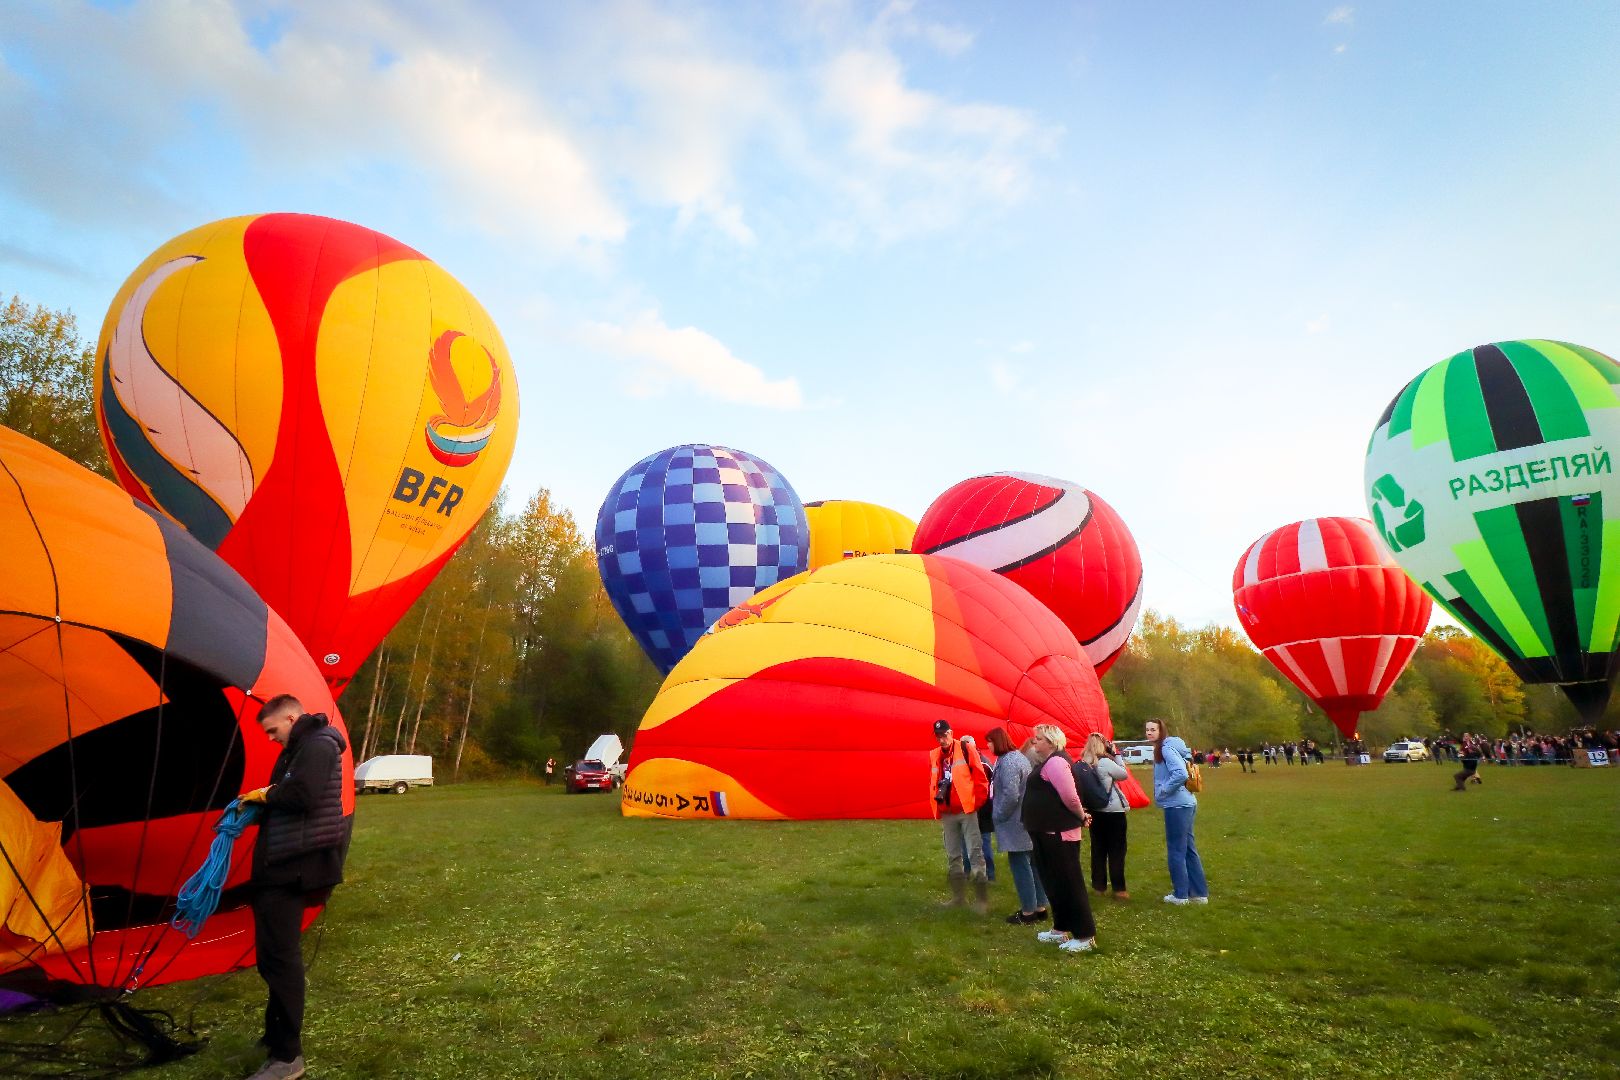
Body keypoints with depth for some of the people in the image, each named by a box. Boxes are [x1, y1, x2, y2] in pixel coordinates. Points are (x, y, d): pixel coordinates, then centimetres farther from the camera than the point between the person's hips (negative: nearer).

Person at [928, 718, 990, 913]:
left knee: (974, 853, -4)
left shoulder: (966, 748, -6)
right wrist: (938, 810, 11)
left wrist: (976, 803, -8)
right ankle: (958, 896, 23)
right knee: (953, 857, 13)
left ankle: (982, 898, 3)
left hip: (967, 811, -5)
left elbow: (980, 777, -6)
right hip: (947, 814, 5)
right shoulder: (934, 756, 8)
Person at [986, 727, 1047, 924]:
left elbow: (1011, 795, -24)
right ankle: (1040, 907, 22)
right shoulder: (1019, 756, 12)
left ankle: (1028, 912, 6)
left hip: (1015, 823, -10)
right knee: (1032, 864, 14)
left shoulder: (1007, 762, -19)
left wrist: (998, 816, -11)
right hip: (1027, 820, 10)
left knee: (1019, 866, -1)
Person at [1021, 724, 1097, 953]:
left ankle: (1085, 936, 4)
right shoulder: (1047, 762, 16)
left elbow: (1070, 796, -24)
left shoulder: (1056, 761, -17)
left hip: (1059, 833, -11)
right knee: (1053, 882, 17)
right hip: (1047, 832, 11)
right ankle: (1060, 929, 28)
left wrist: (1081, 816, -8)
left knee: (1069, 883, -4)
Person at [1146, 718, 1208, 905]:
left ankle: (1180, 894, 9)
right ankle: (1199, 893, 21)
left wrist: (1163, 790, -15)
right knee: (1188, 848, 14)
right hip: (1185, 803, 10)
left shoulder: (1166, 748, -15)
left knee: (1176, 850, 0)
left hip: (1176, 805, -10)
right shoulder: (1164, 748, 15)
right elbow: (1181, 772, 24)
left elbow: (1181, 774, -27)